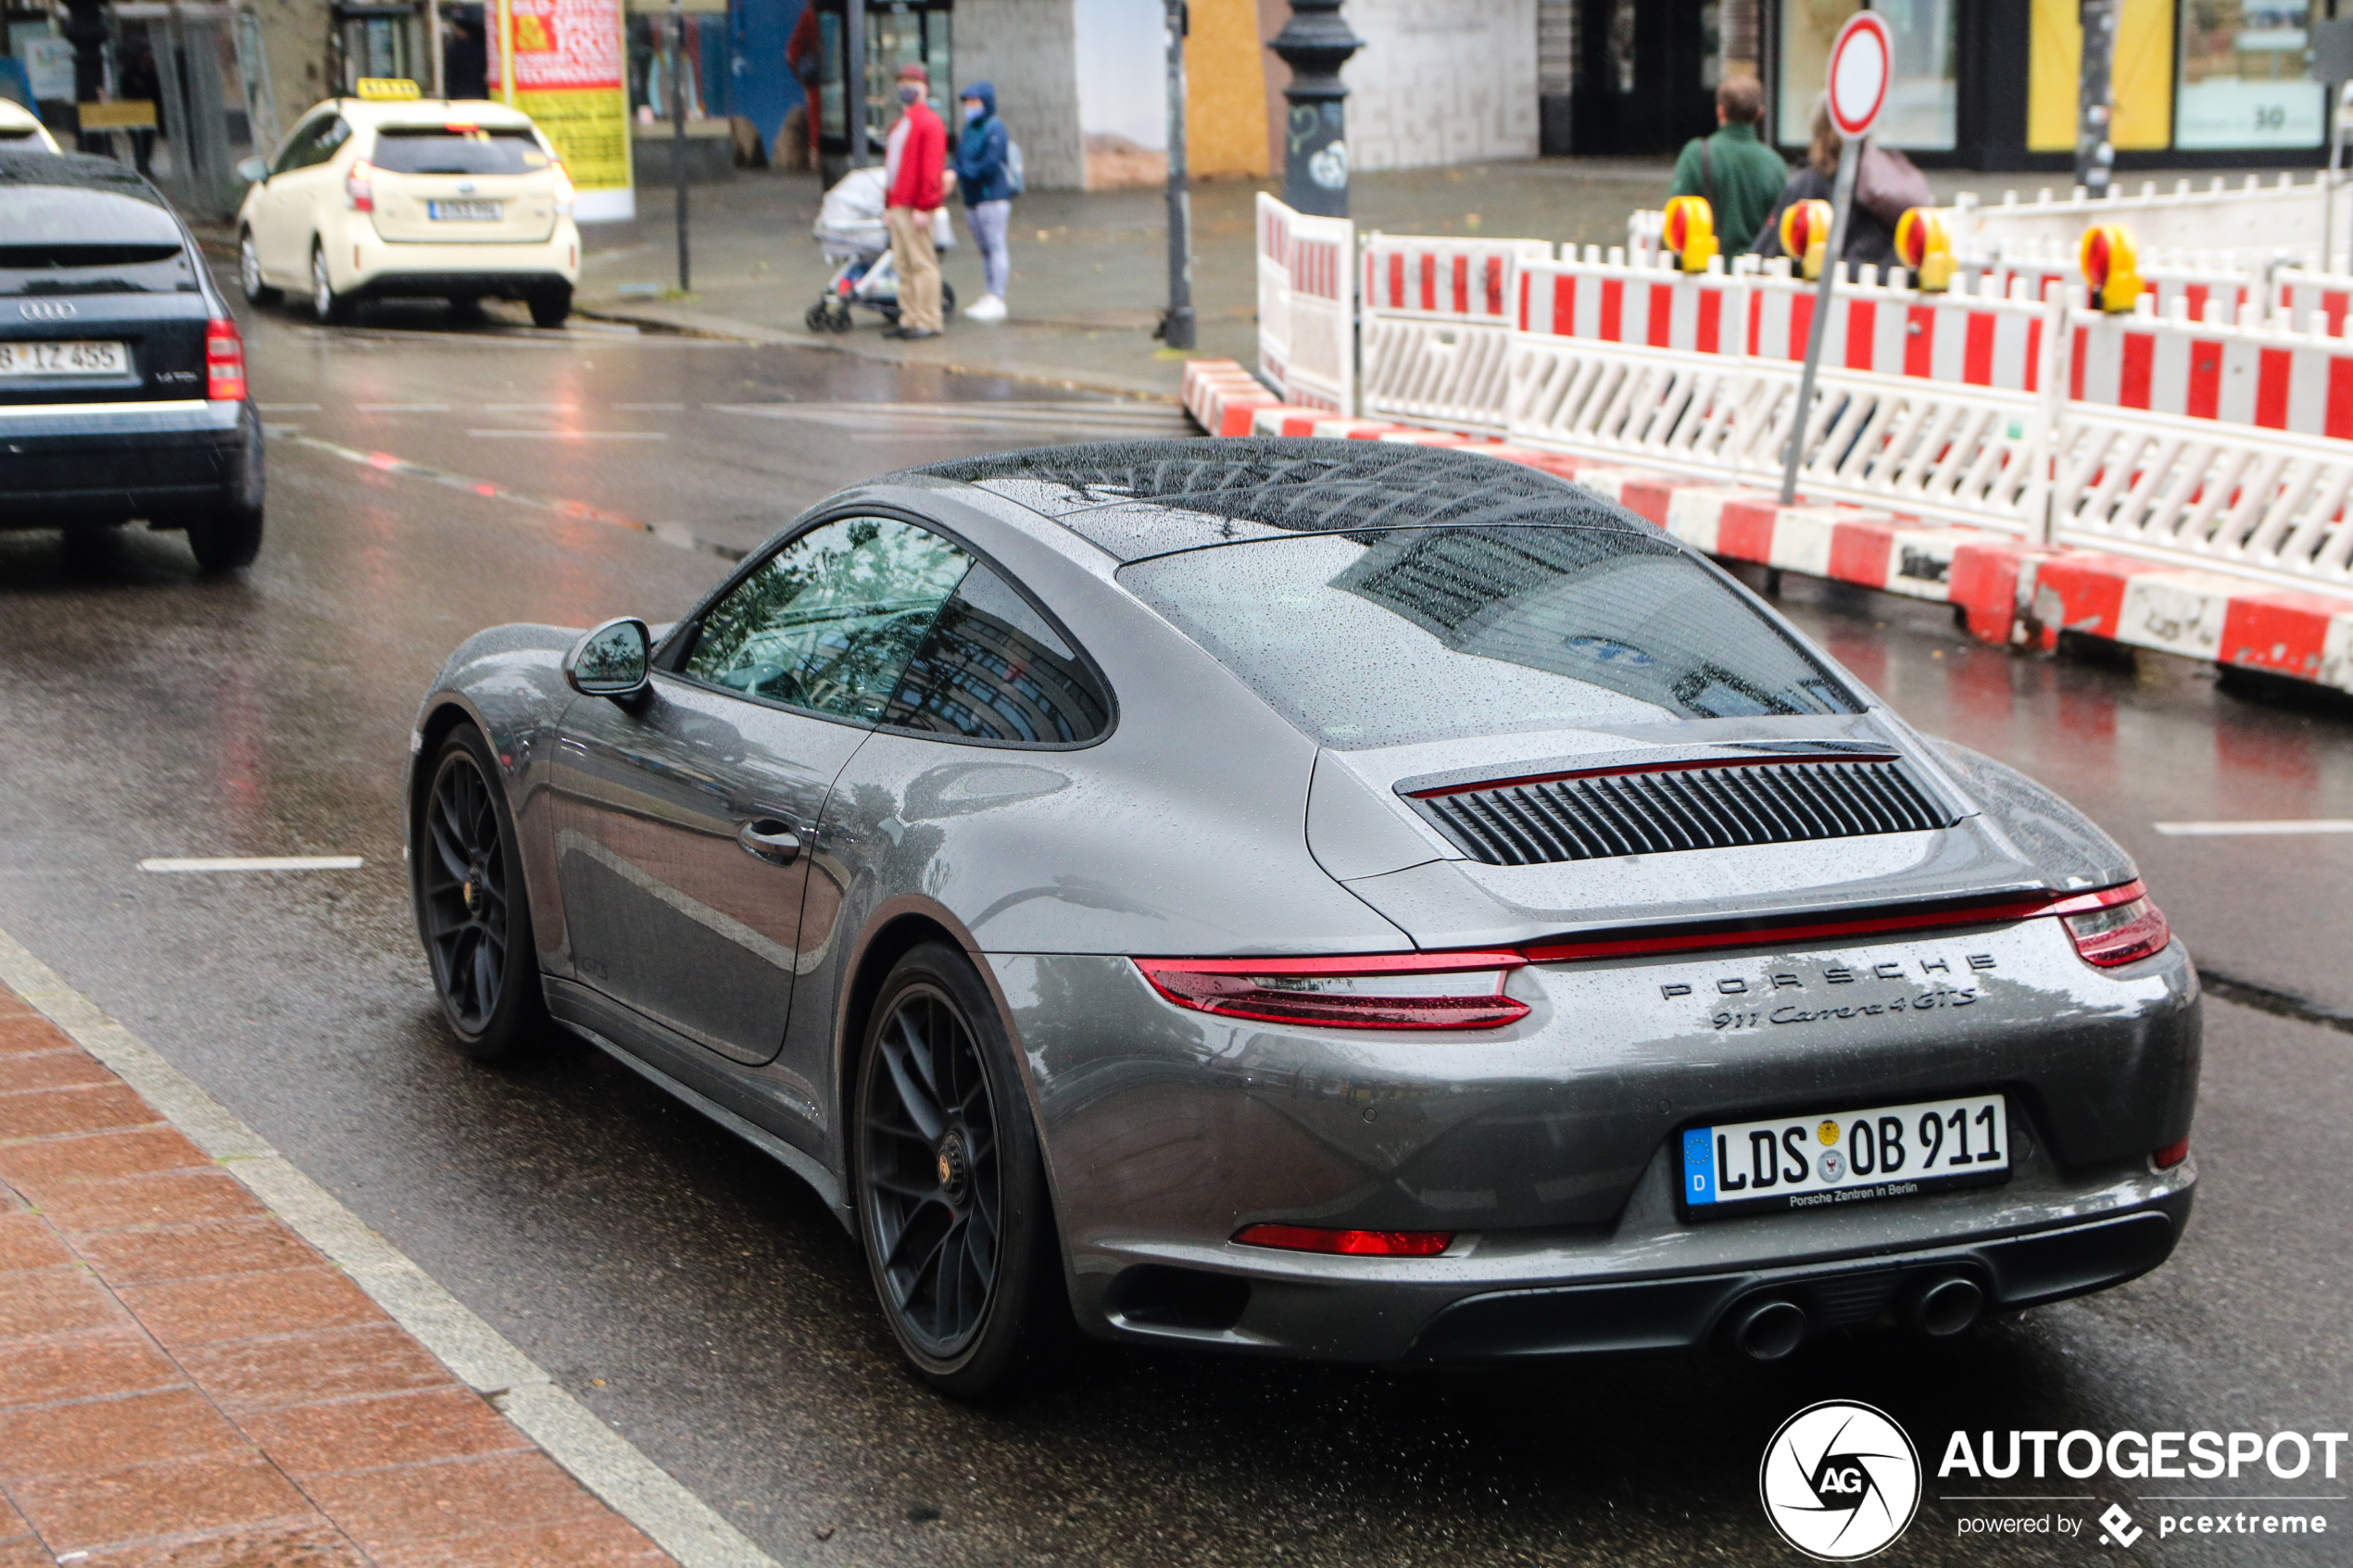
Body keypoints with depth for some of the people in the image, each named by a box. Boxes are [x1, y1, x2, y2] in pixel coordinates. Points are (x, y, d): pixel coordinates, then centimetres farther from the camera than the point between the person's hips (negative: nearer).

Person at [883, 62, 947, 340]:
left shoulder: (929, 122, -8)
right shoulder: (901, 123, 21)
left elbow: (931, 168, -15)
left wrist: (923, 207, -20)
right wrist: (889, 205, 20)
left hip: (915, 207, -9)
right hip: (898, 205, 9)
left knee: (922, 262, -8)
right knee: (903, 264, 9)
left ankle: (929, 322, -6)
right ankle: (909, 319, 12)